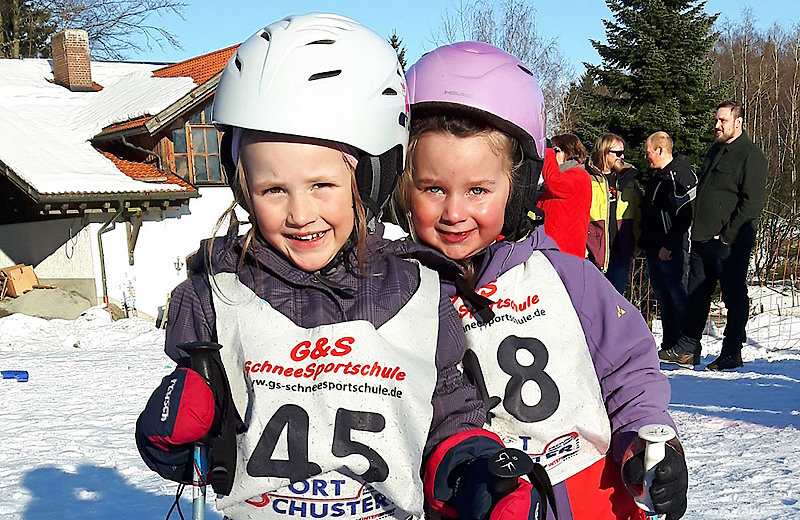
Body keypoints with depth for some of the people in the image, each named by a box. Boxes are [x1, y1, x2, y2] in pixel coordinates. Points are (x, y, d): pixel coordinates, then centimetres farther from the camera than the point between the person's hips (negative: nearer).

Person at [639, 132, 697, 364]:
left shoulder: (681, 175, -11)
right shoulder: (654, 175, 17)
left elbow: (686, 214, -18)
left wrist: (669, 246, -19)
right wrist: (644, 241, 17)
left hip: (673, 251, -9)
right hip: (654, 250, 9)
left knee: (679, 297, -6)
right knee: (663, 299, 12)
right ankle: (668, 345, 18)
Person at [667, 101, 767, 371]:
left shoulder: (751, 156, -9)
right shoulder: (714, 152, 17)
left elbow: (752, 203, -16)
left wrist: (727, 235, -18)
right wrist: (699, 230, 14)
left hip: (731, 242, -8)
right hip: (702, 239, 8)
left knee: (734, 297, 1)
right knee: (696, 294, 12)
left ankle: (731, 354, 8)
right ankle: (687, 349, 19)